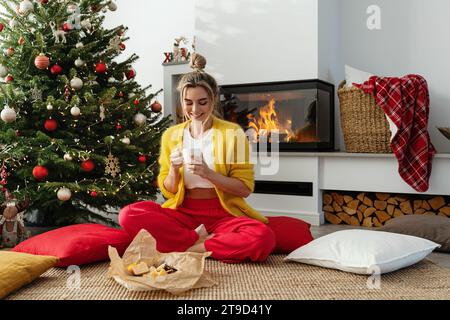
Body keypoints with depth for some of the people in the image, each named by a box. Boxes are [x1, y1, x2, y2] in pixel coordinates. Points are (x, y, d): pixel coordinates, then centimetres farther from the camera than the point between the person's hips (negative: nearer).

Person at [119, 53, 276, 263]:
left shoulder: (232, 133, -1)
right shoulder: (171, 135, 7)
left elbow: (245, 188, -3)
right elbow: (167, 191, 9)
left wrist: (208, 173, -18)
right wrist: (174, 171, -13)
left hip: (222, 214, -2)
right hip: (183, 213, 2)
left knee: (263, 238, -34)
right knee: (128, 215, -26)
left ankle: (183, 248, -19)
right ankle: (201, 240, -18)